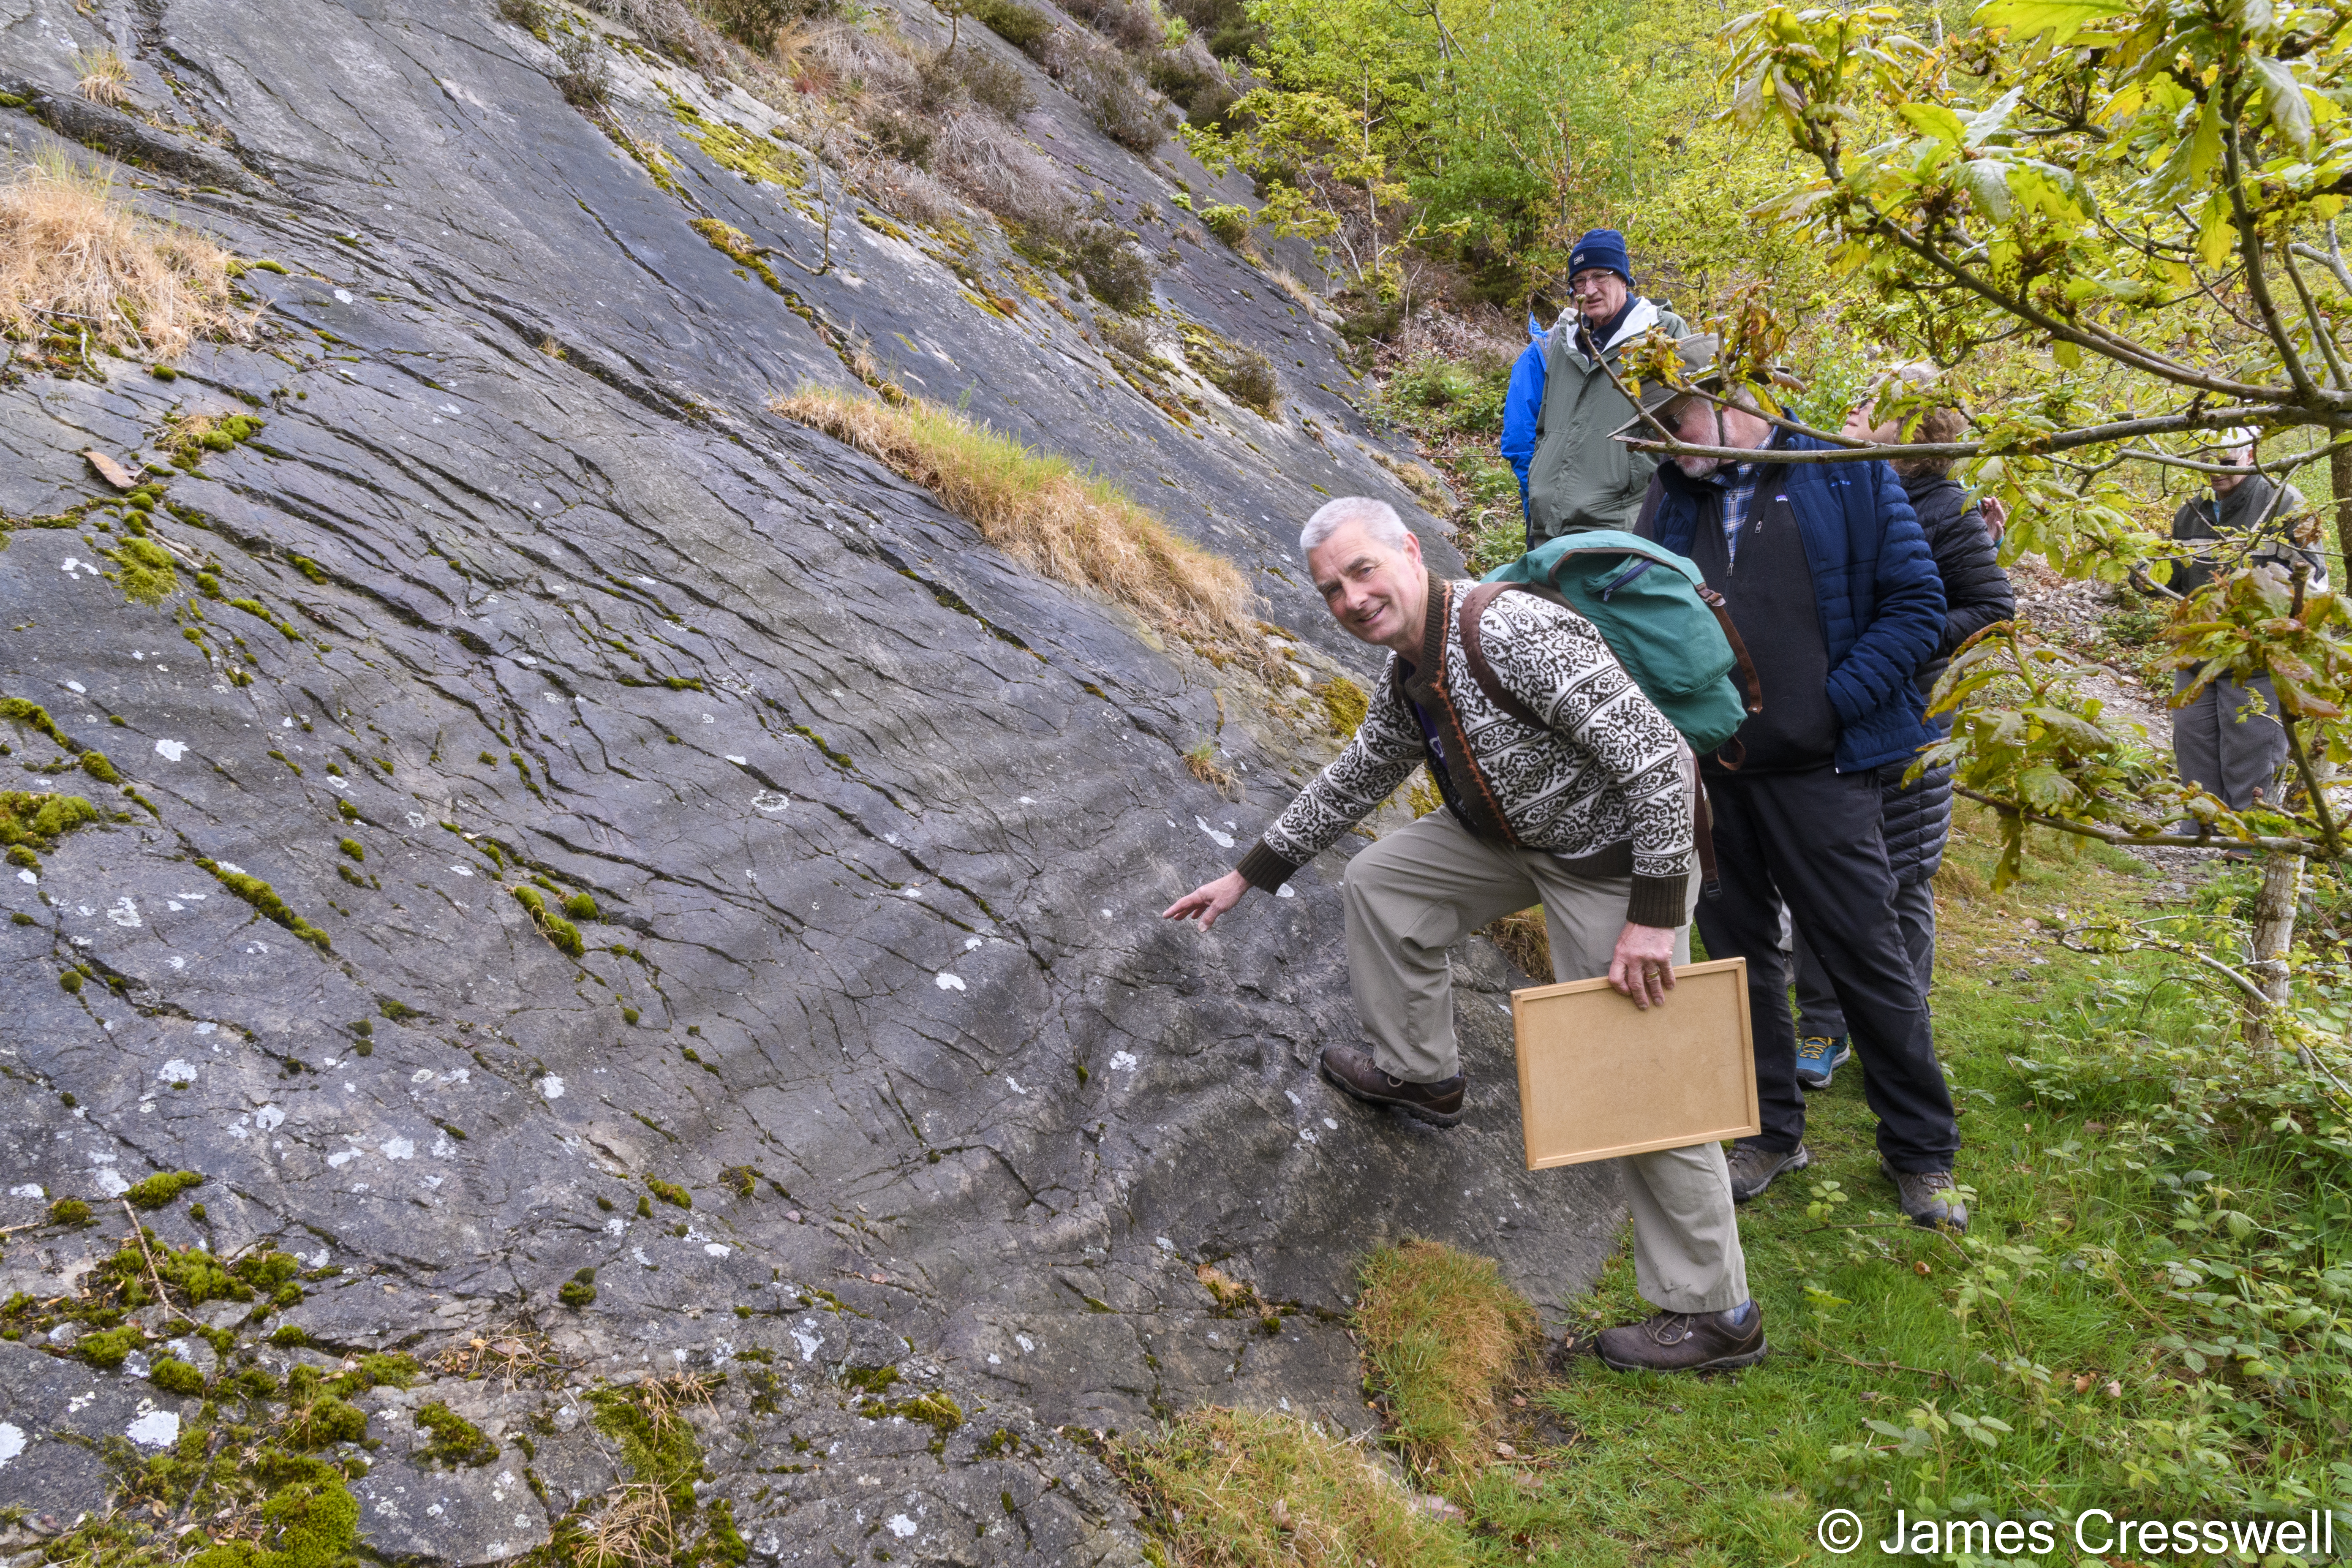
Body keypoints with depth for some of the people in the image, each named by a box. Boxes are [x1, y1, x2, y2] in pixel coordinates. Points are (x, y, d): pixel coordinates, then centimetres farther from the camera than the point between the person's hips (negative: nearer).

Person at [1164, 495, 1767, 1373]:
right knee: (1382, 883, 11)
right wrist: (1249, 875, 18)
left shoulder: (1516, 633, -30)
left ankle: (1714, 1316, 8)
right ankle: (1421, 1073, 28)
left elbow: (1659, 757, -30)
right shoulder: (1405, 681, 0)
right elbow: (1352, 783, 17)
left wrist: (1655, 915, -29)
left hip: (1618, 859, -9)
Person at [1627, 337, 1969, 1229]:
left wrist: (1833, 705, -12)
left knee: (1867, 959, 1)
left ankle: (1921, 1151, 19)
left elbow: (1917, 602, -4)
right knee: (1738, 953, 13)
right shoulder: (1678, 499, 11)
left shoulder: (1847, 477, -2)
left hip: (1815, 771, -4)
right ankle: (1771, 1132, 29)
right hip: (1710, 771, 5)